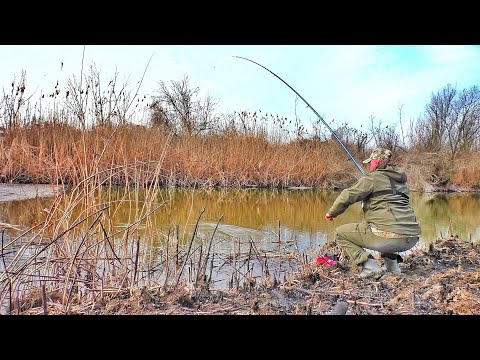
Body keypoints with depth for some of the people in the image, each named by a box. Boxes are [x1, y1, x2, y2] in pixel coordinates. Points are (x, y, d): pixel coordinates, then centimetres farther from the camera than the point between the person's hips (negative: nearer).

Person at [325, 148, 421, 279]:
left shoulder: (372, 178, -2)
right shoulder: (402, 180, 20)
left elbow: (347, 196, -7)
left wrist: (332, 213, 8)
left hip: (390, 237, -8)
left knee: (340, 233, 7)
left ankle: (370, 267, -6)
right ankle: (392, 264, 26)